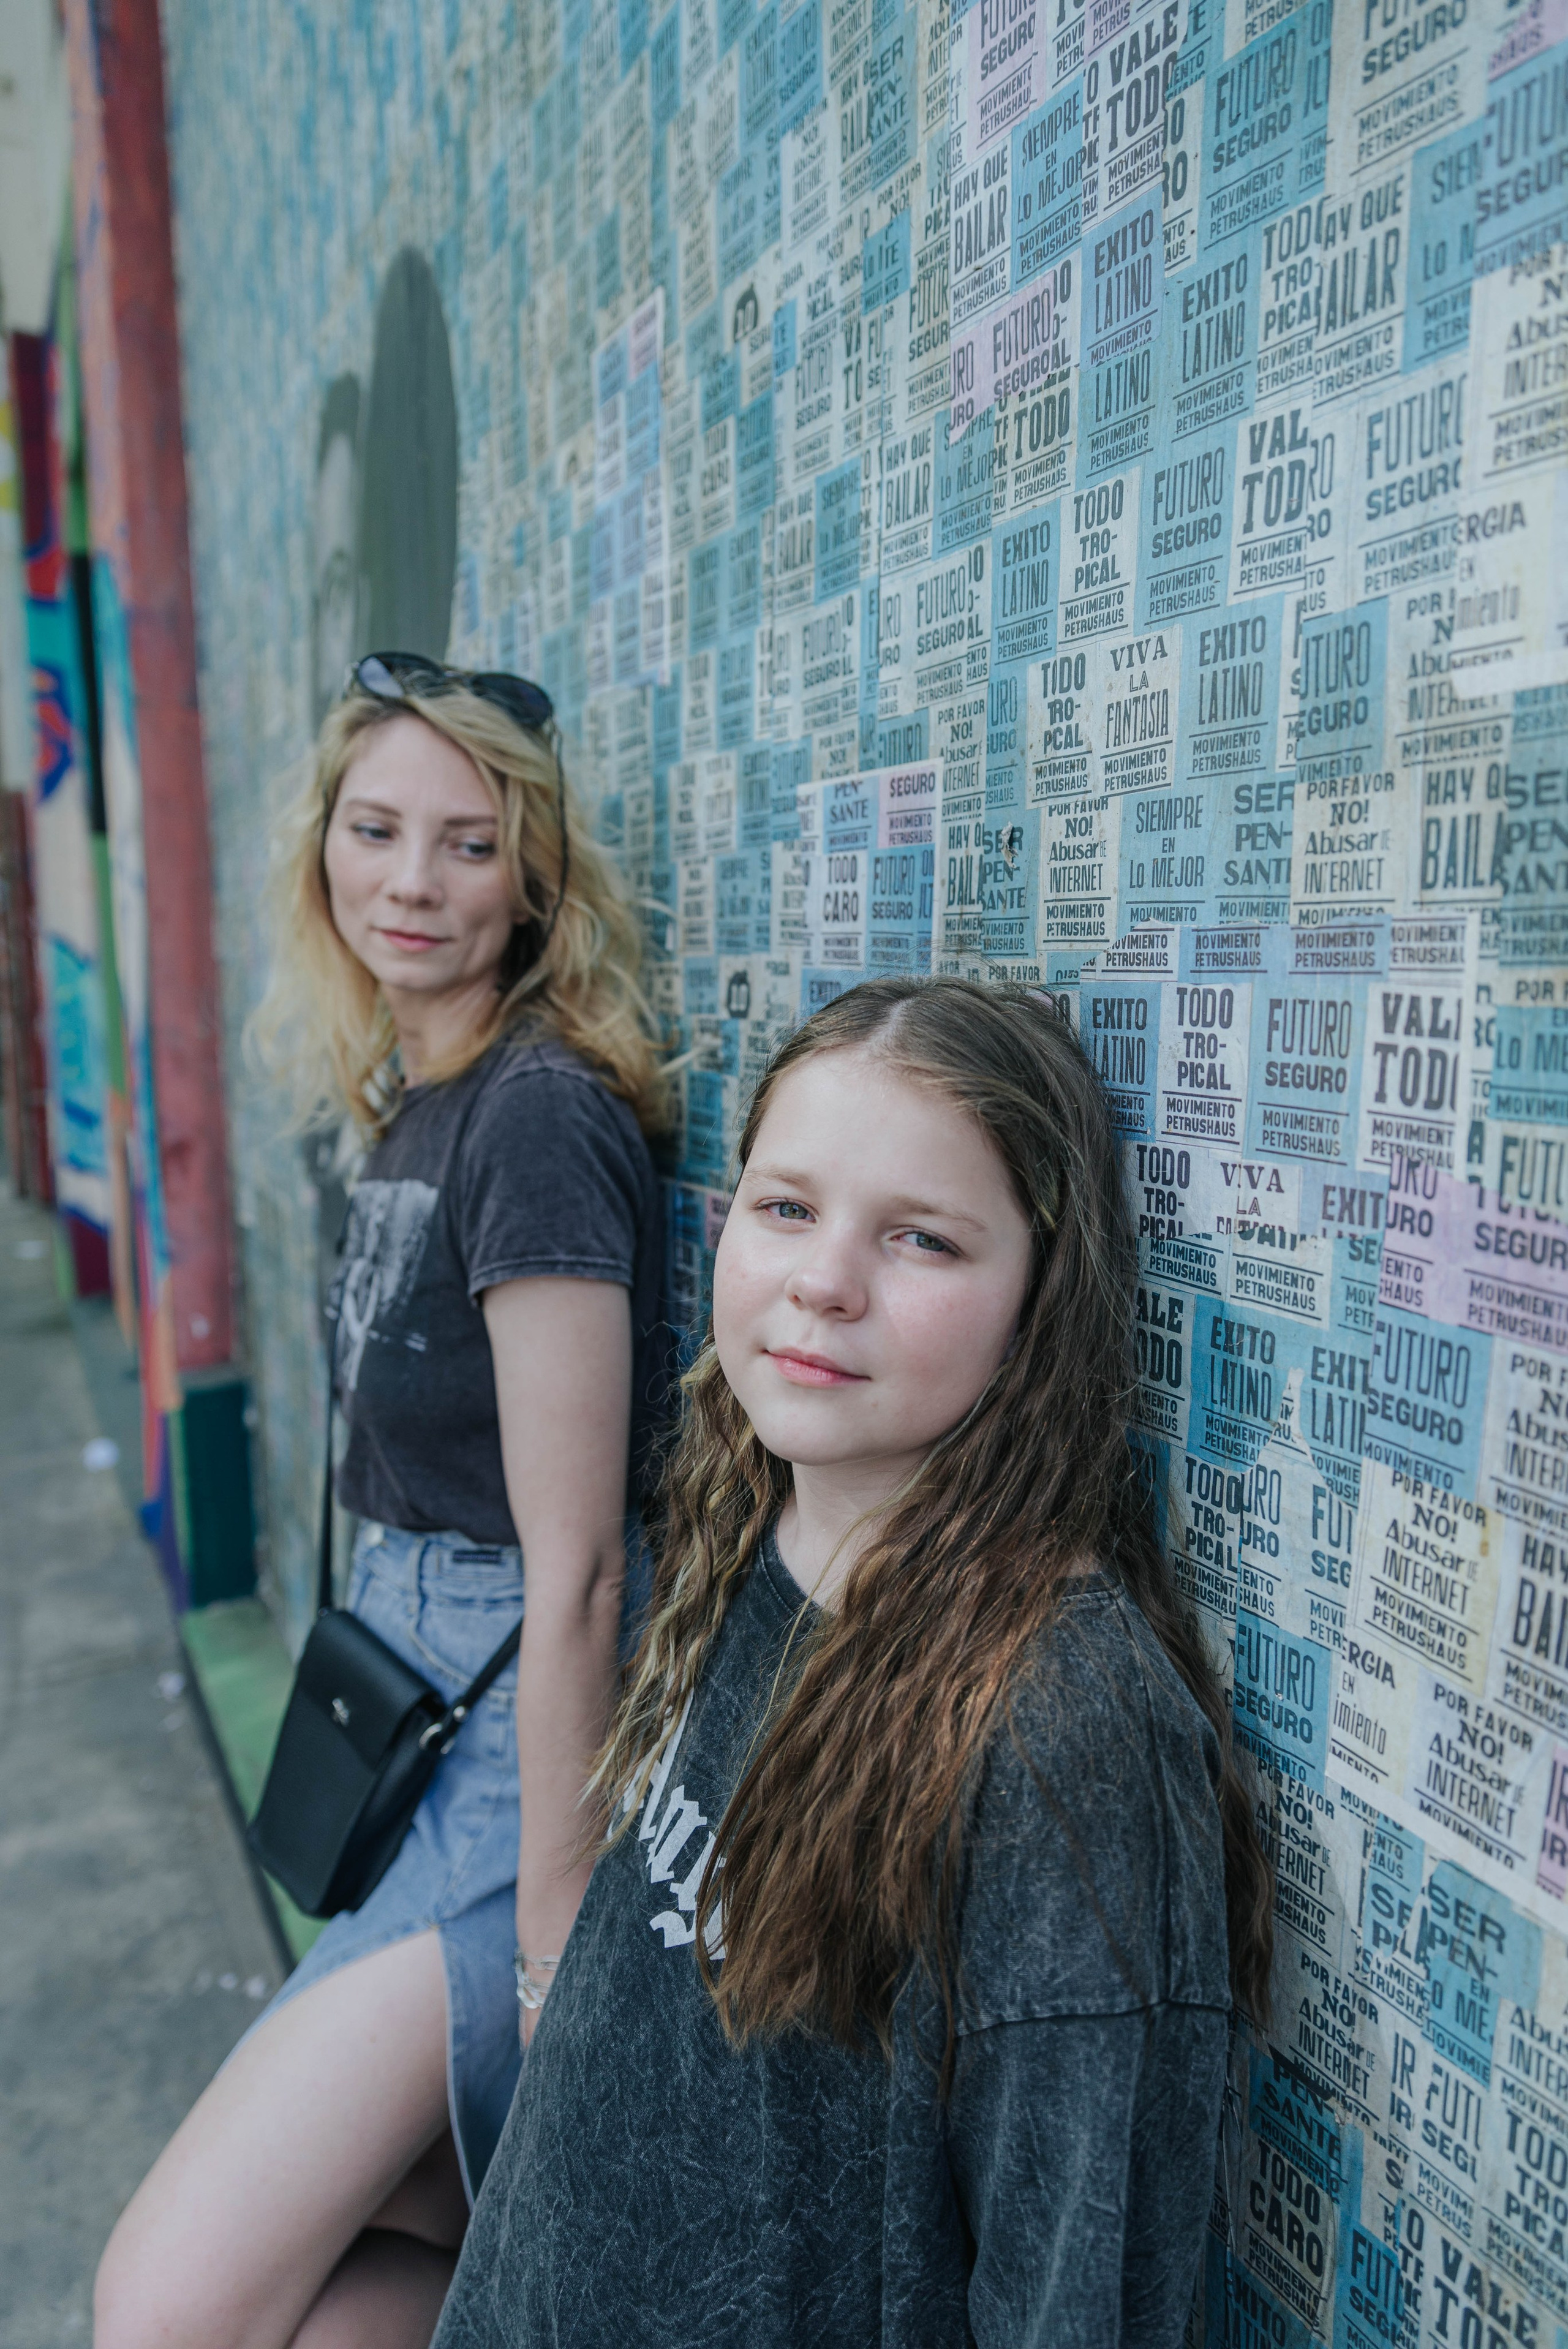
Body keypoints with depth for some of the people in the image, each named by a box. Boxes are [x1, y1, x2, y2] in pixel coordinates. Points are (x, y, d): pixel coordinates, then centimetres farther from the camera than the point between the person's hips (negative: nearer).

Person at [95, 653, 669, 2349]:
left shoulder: (538, 1118, -19)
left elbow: (573, 1568, -20)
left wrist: (551, 1934, -14)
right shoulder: (416, 1103, 9)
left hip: (523, 1742, -9)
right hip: (419, 1712, 9)